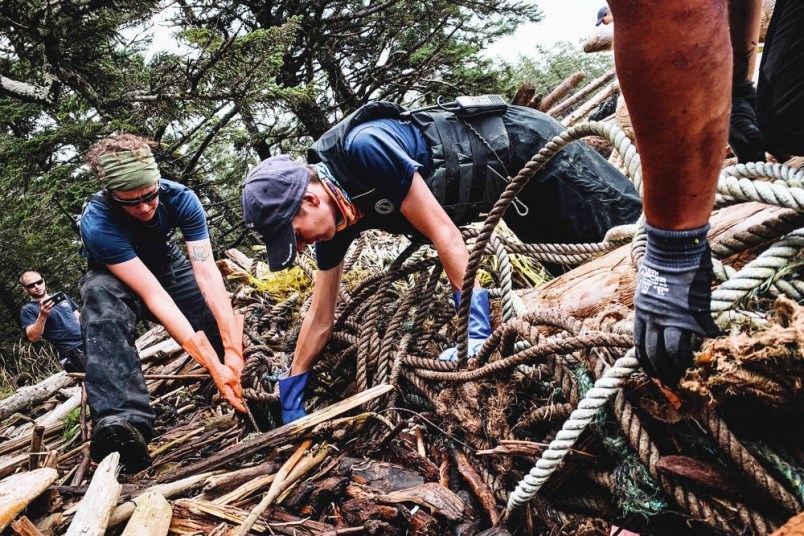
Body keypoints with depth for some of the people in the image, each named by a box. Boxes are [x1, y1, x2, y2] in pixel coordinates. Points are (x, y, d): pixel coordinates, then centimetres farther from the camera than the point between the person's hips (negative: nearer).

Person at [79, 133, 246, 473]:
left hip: (168, 266, 3)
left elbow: (207, 274, -33)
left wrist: (233, 351, -43)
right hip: (116, 277, -3)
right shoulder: (97, 222, -35)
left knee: (226, 318, -25)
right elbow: (153, 295, -42)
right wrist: (214, 367, -48)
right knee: (102, 294, -40)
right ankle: (122, 420, -52)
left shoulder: (180, 198, -27)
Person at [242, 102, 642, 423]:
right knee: (586, 258, 18)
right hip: (508, 191, 7)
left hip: (524, 145, -7)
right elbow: (320, 316, -1)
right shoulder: (335, 217, -9)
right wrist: (290, 398, 2)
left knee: (623, 221, 5)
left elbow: (442, 230, -34)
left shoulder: (364, 147, -35)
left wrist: (477, 328, -34)